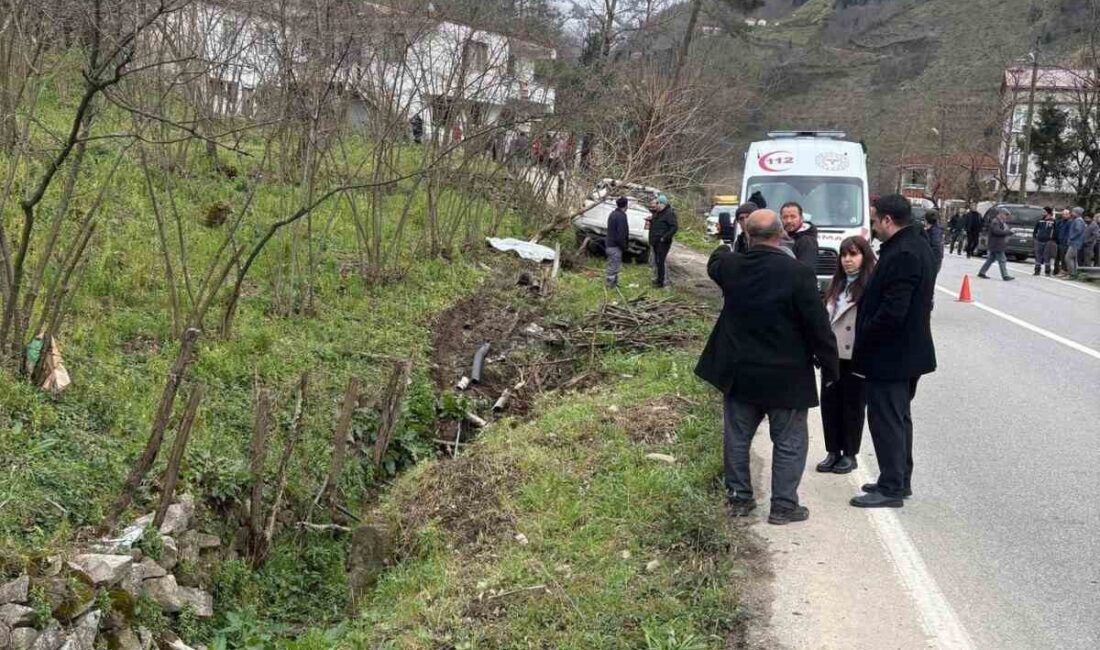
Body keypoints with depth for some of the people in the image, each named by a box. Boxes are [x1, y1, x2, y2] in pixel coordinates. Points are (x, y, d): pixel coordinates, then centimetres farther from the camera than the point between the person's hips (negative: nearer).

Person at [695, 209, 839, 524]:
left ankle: (739, 497, 25)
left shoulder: (731, 266, -6)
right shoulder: (797, 273, -19)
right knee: (789, 442, 9)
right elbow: (818, 326, -15)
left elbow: (715, 264, 21)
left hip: (738, 372, 4)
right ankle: (783, 505, 12)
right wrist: (830, 367, -3)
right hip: (785, 376, -4)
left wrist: (724, 248, 44)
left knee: (737, 437, 16)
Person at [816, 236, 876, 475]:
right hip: (833, 355, 7)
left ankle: (850, 454, 17)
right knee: (829, 402, 9)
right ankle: (833, 451, 20)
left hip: (856, 357, -7)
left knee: (853, 405, 5)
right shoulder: (836, 285, 14)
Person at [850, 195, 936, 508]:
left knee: (886, 420, -1)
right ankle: (901, 480, 30)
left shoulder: (901, 255, -23)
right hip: (909, 352, 11)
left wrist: (863, 343, -15)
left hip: (890, 356, -11)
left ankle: (891, 488, 6)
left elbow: (892, 312, -27)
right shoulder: (916, 247, 9)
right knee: (899, 418, 19)